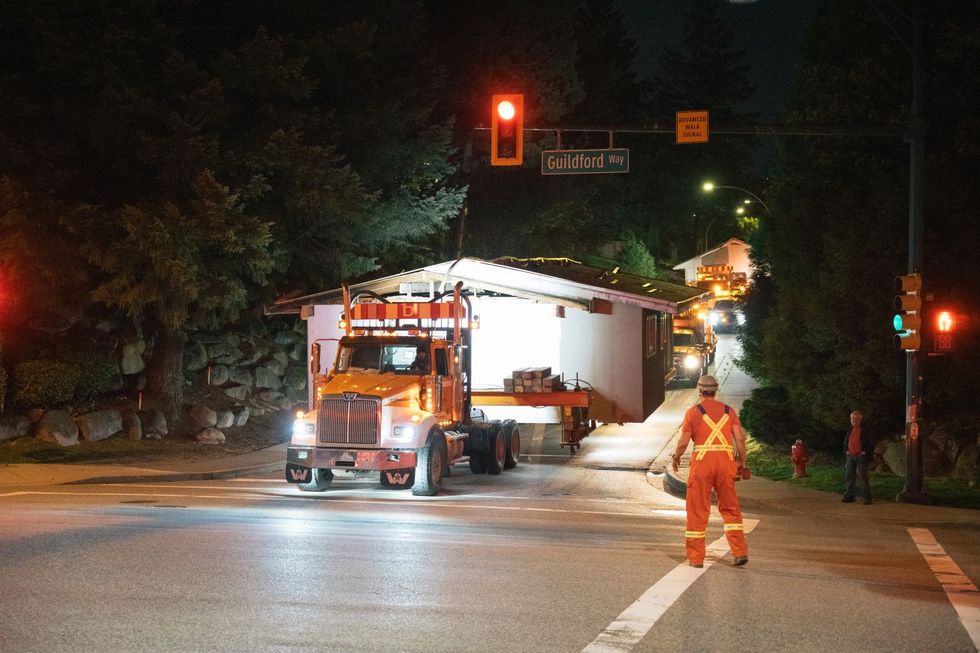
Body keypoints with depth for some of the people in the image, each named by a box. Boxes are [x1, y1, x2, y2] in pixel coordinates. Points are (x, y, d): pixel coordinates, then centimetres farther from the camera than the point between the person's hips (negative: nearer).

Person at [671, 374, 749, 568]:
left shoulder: (693, 411, 2)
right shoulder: (728, 411, 10)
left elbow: (683, 442, -1)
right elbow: (740, 439, 3)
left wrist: (676, 458, 17)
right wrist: (741, 463, 14)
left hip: (702, 460, -3)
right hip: (726, 461, 3)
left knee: (697, 510, 5)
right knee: (730, 509, 13)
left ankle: (696, 557, 8)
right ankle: (740, 552, 6)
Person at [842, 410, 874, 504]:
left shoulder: (864, 430, -5)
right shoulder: (849, 430, 13)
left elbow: (871, 443, -5)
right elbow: (845, 442, 24)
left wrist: (865, 452, -10)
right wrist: (846, 450, 12)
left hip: (861, 456, -6)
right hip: (850, 456, 6)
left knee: (863, 477, -7)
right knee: (849, 476, 7)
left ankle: (867, 497, -4)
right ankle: (849, 496, 15)